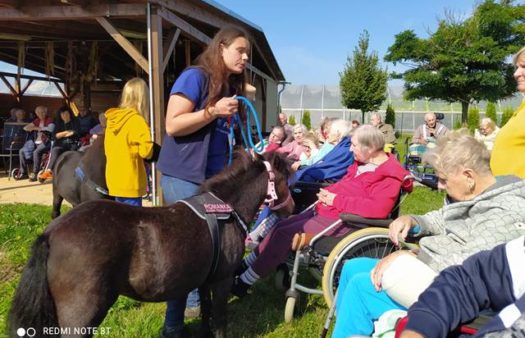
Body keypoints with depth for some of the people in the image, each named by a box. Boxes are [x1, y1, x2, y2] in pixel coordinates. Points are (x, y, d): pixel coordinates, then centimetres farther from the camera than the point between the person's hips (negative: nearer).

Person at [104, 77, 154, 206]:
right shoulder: (136, 120, -15)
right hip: (130, 183, -7)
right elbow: (146, 150, -22)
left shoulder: (112, 119, 7)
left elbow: (109, 149, 15)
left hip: (114, 180, 7)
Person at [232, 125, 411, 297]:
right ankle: (245, 265, 22)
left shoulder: (390, 177, -16)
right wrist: (328, 193, -1)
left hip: (341, 221, -10)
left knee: (284, 235, -11)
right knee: (281, 226, 8)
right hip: (326, 211, 10)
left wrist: (336, 200, -23)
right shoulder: (363, 162, 12)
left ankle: (243, 282, 3)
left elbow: (377, 208, -29)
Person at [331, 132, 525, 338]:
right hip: (427, 269, 10)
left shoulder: (507, 211, -21)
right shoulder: (478, 197, 7)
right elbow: (440, 220, 20)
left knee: (361, 285, -17)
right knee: (353, 268, 9)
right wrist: (411, 220, -1)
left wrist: (409, 258, -23)